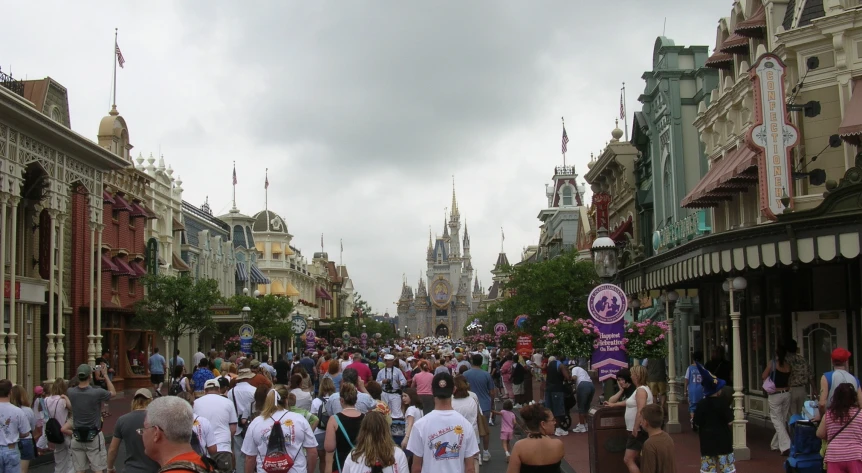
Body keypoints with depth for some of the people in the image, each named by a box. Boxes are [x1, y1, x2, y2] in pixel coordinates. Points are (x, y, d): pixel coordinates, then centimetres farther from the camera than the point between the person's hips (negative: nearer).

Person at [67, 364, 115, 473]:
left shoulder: (70, 392, -6)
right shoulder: (97, 392, -16)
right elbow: (113, 393, 5)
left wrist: (80, 377, 14)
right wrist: (105, 376, 9)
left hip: (77, 436, 3)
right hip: (94, 436, -3)